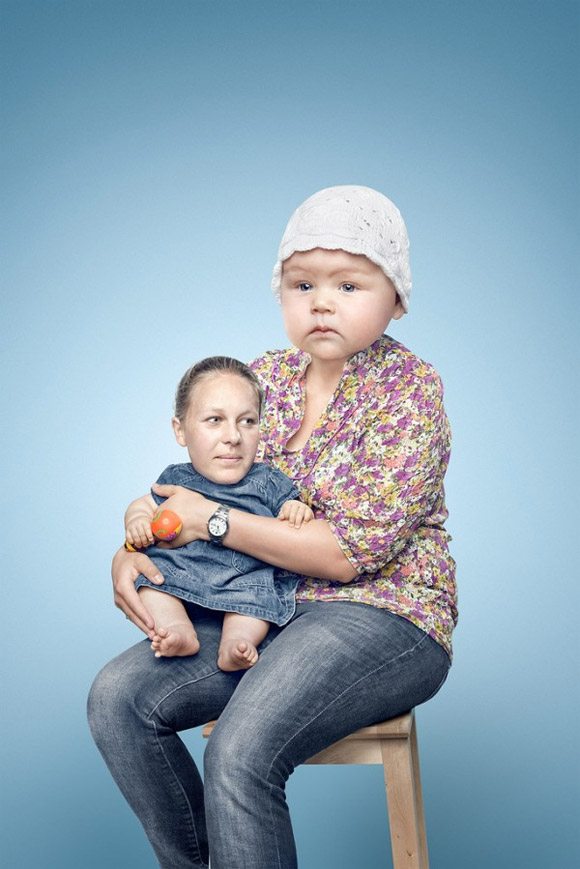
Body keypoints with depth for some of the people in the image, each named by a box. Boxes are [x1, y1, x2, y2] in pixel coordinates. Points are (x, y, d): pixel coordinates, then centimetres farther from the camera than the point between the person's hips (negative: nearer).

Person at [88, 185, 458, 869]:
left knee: (240, 753, -30)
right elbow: (194, 492, 16)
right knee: (118, 697, -10)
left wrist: (215, 521, -16)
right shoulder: (265, 377, 9)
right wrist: (131, 551, -4)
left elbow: (352, 550, -18)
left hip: (386, 615, -6)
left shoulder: (410, 389, -10)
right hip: (264, 608, 7)